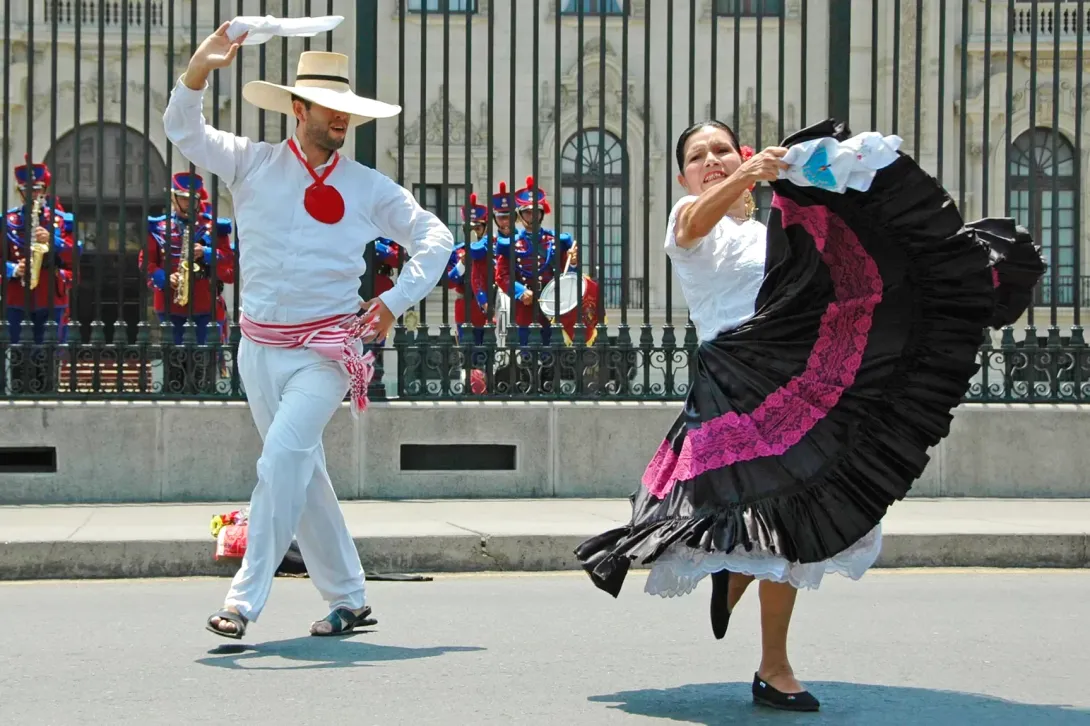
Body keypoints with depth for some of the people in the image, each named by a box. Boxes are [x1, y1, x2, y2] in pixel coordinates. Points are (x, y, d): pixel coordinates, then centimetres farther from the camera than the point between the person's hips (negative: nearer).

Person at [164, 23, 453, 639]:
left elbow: (435, 238, 9)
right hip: (260, 349, 3)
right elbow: (184, 129, -1)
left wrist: (396, 301, -4)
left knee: (283, 457, -21)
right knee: (303, 473, 9)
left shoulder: (369, 188, 3)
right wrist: (202, 68, -18)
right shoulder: (253, 165, 4)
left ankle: (245, 600, -20)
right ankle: (349, 600, 21)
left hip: (327, 350, -3)